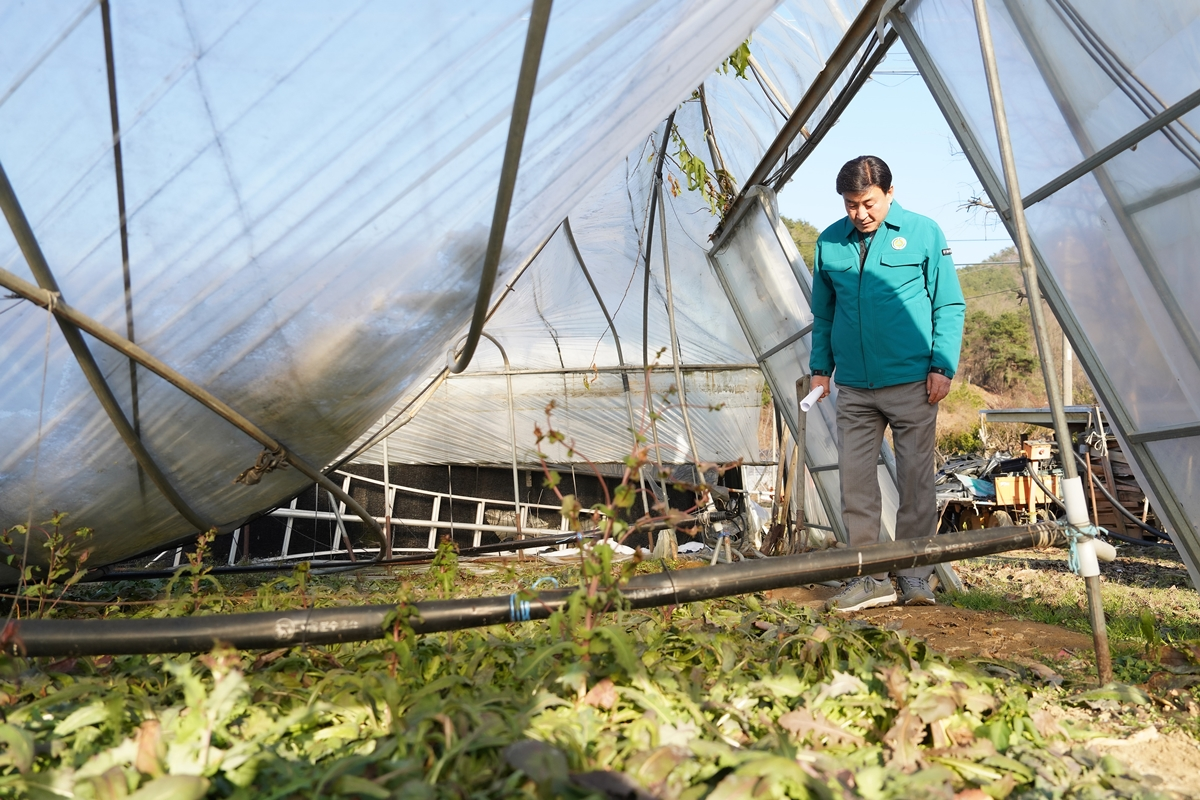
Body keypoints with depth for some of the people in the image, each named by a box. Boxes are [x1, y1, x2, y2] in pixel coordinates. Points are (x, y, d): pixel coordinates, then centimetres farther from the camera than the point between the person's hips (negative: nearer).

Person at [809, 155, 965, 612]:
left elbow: (949, 305, 1)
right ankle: (869, 578, 15)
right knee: (855, 481, 3)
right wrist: (820, 366, 8)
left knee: (915, 480, 4)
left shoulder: (923, 232, 1)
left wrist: (942, 365, -7)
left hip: (912, 382, -3)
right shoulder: (829, 243, 8)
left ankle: (914, 577, 17)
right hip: (853, 386, 3)